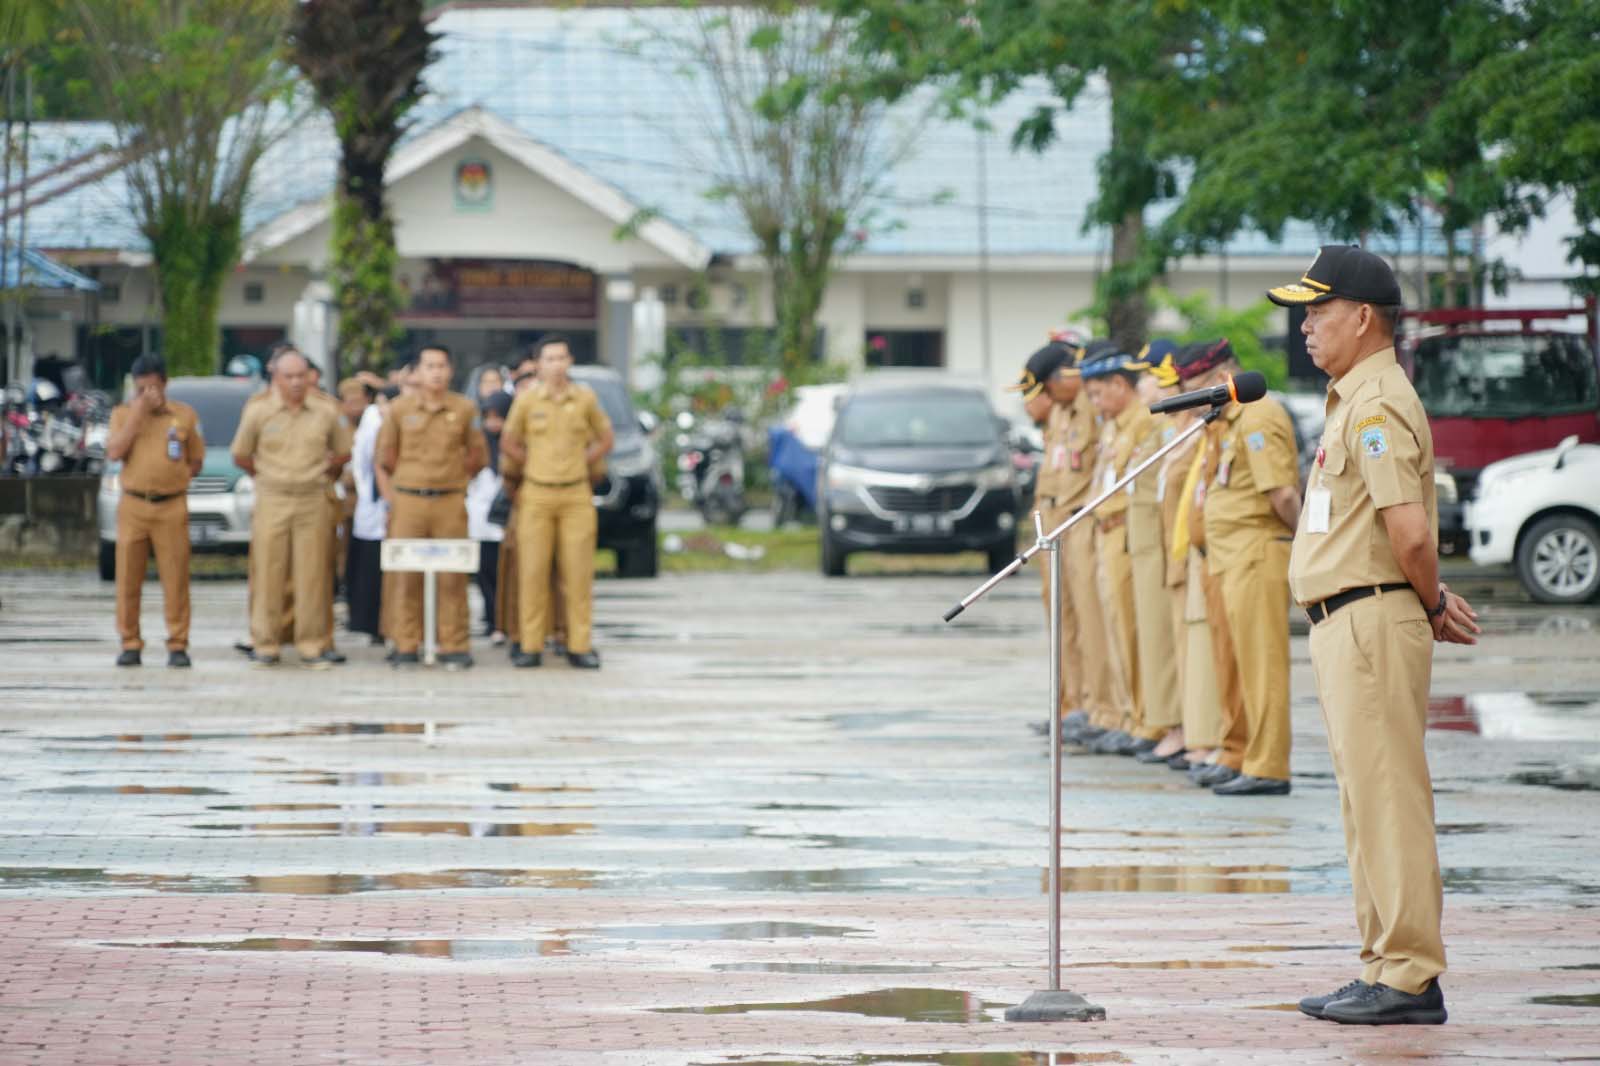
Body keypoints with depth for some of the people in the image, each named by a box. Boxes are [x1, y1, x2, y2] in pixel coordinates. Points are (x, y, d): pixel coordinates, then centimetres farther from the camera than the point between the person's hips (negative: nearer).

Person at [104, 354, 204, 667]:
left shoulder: (185, 415, 8)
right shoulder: (123, 413, 7)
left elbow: (196, 460, 16)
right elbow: (114, 452, -9)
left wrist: (177, 475, 0)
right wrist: (138, 413, -11)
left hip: (171, 507, 0)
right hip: (132, 505, 0)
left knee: (175, 580, -3)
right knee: (128, 579, 0)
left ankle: (178, 645, 2)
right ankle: (130, 644, 8)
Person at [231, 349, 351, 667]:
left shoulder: (325, 414, 7)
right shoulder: (258, 412, 2)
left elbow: (343, 452, 19)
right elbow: (240, 456, 10)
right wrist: (266, 476, 12)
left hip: (313, 501, 1)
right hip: (272, 502, -1)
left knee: (312, 575, -2)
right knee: (269, 574, -2)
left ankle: (312, 645, 2)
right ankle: (266, 645, 4)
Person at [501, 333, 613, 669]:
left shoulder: (585, 398, 3)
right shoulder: (527, 399, 0)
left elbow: (605, 440, 15)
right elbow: (508, 443, 12)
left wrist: (576, 465, 6)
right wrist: (539, 464, 5)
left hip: (576, 496, 1)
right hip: (536, 496, -1)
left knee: (578, 573, -1)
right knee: (533, 573, -2)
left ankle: (579, 645, 4)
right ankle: (531, 646, 2)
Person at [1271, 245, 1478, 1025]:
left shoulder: (1377, 404, -15)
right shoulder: (1355, 401, 19)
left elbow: (1410, 532, -24)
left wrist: (1430, 606, -8)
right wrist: (1433, 602, 12)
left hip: (1373, 622, -11)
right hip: (1345, 627, 11)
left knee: (1388, 799, -10)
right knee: (1366, 804, 14)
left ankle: (1409, 979, -9)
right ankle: (1385, 969, 20)